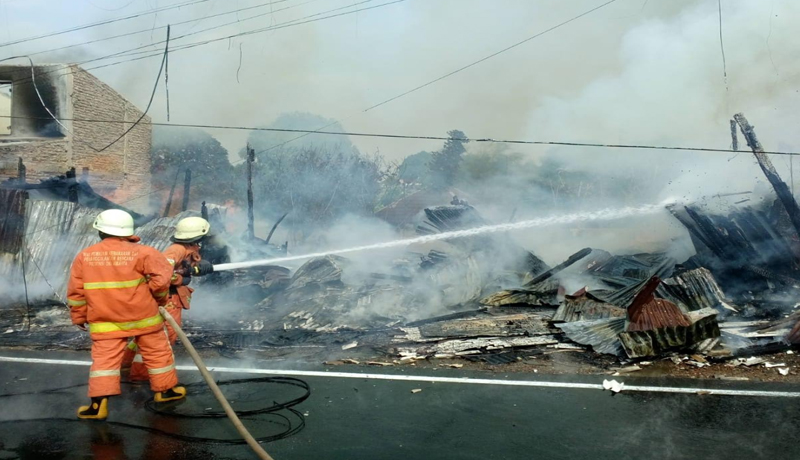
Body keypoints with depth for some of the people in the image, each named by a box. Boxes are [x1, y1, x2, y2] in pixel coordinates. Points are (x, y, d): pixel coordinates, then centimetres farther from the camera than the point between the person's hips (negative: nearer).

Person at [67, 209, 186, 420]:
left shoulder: (83, 257, 0)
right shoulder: (141, 252, -11)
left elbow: (75, 292, 3)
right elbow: (161, 275, -14)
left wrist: (79, 318, 15)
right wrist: (160, 298, 5)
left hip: (105, 321, 2)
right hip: (142, 316, -1)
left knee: (104, 358, 5)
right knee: (157, 352, 14)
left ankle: (98, 404, -1)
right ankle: (165, 390, 26)